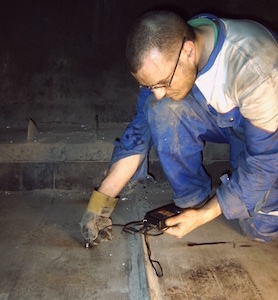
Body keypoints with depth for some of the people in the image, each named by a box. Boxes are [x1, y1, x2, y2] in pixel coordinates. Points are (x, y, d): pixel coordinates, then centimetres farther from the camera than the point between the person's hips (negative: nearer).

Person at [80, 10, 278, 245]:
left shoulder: (254, 68, -39)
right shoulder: (165, 52, -23)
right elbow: (141, 127, -15)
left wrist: (204, 216, -25)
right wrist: (103, 198, -18)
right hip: (220, 116, 4)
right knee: (161, 109, -25)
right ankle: (192, 197, -6)